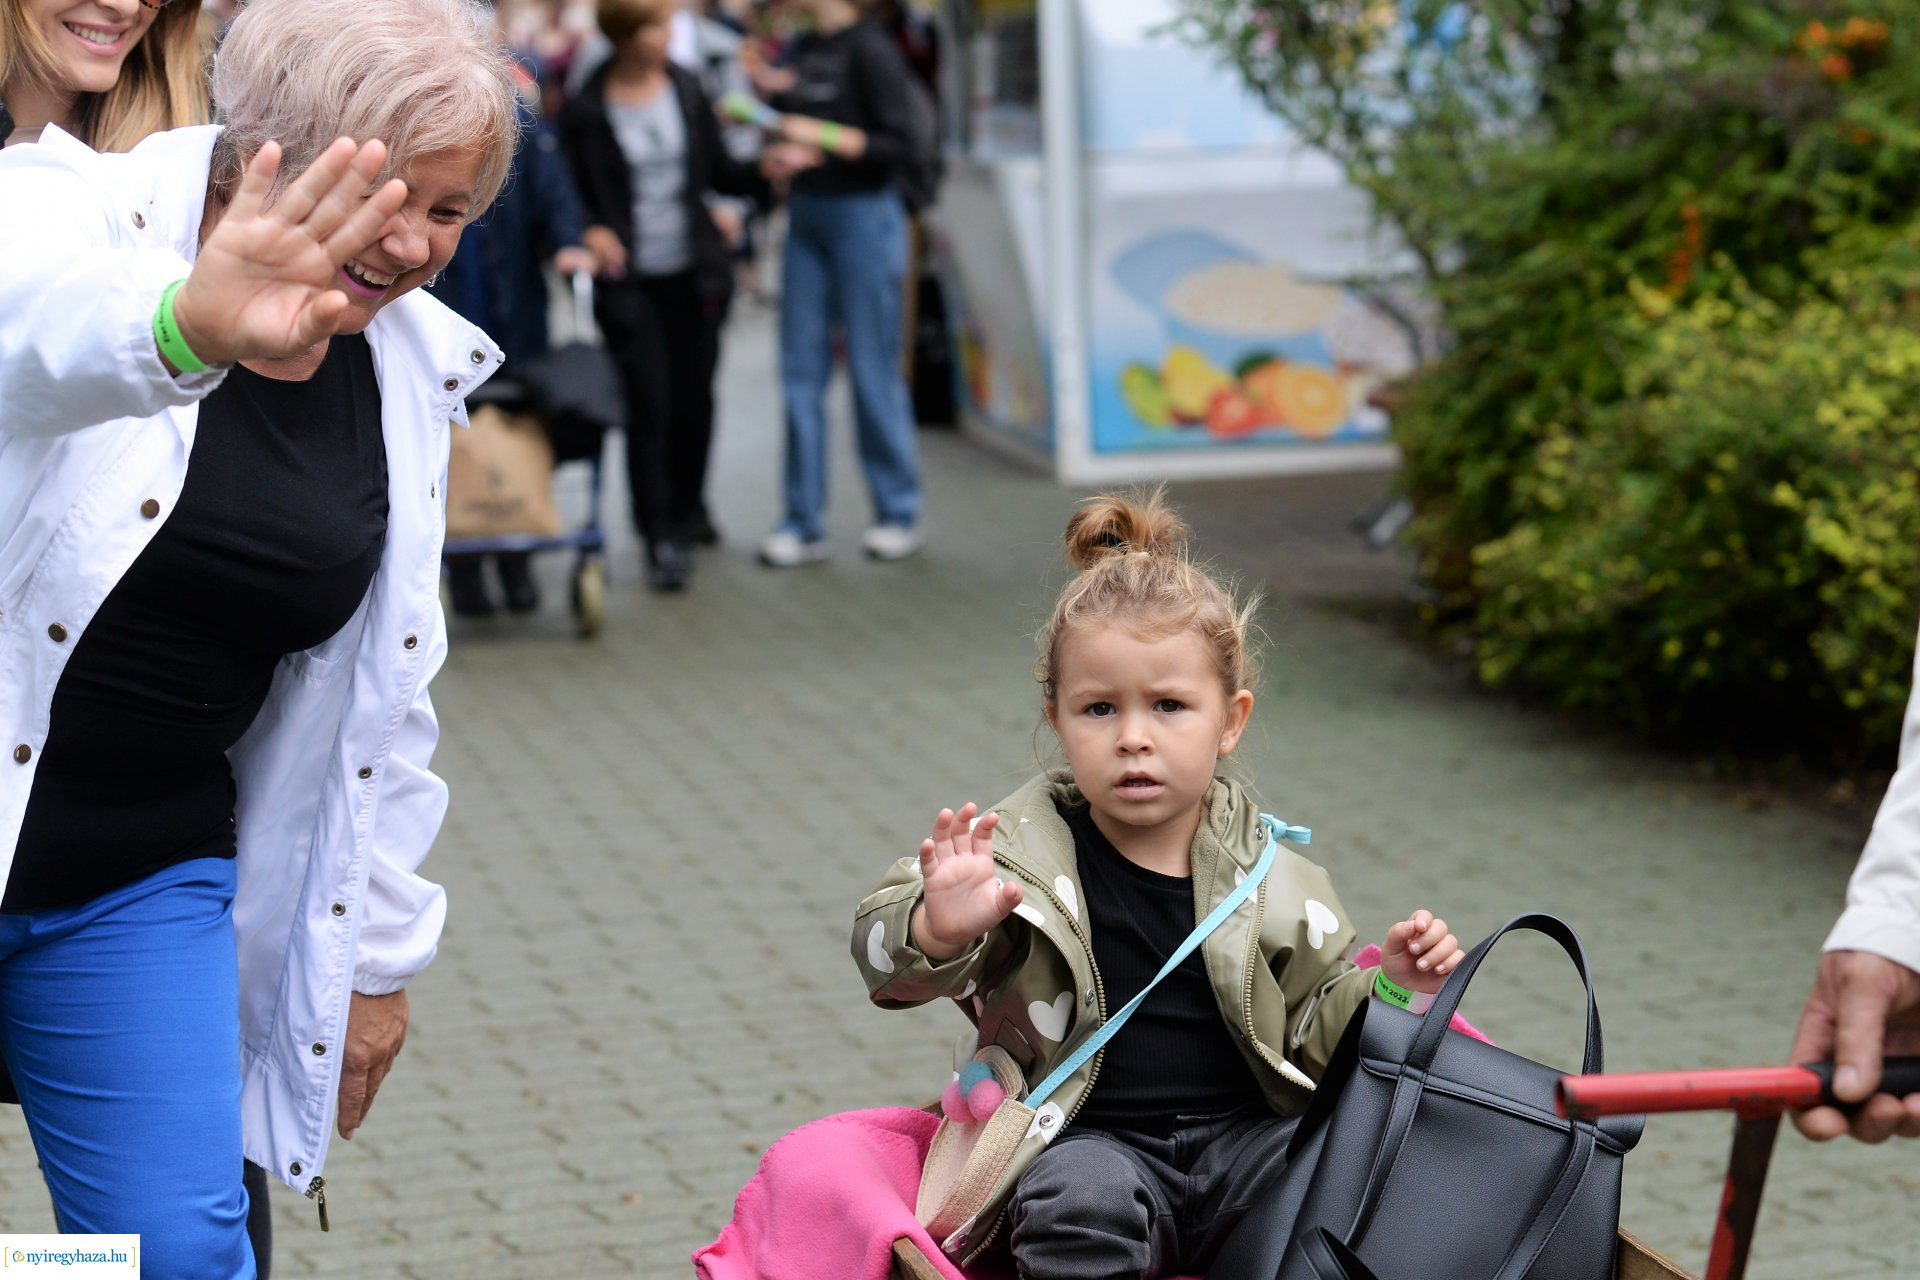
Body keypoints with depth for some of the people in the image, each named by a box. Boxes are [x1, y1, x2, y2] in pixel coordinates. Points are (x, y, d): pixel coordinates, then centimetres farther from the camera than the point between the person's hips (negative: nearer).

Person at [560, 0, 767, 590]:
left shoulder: (686, 88, 3)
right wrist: (593, 236, -21)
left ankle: (688, 509, 34)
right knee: (649, 405, -7)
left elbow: (720, 173, 8)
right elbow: (580, 198, -1)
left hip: (693, 275, 4)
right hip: (630, 278, -4)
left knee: (694, 398, 12)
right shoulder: (586, 109, -8)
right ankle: (661, 540, 0)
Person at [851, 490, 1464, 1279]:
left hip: (1243, 1135, 3)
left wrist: (1388, 990, -5)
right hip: (1094, 1142, -2)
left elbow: (1319, 1031, 15)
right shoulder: (1029, 853, 0)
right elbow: (882, 945, -11)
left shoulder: (1268, 873, 8)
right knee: (1079, 1197, -35)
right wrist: (940, 930, -34)